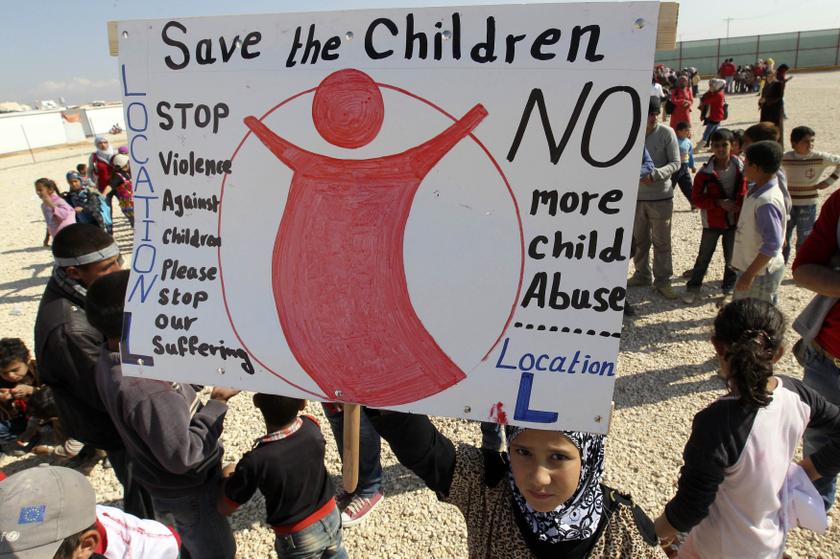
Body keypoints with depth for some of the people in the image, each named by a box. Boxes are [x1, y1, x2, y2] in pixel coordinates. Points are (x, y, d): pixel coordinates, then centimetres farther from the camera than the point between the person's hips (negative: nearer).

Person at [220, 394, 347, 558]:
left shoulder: (256, 462, -31)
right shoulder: (312, 426, -22)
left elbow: (224, 508, -12)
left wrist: (228, 476, 4)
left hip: (299, 539, -3)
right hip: (332, 518, 3)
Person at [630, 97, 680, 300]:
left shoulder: (666, 133, -7)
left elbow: (675, 163, -9)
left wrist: (654, 175, -23)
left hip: (661, 197, -2)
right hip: (636, 196, 3)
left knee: (661, 241, 6)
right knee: (639, 239, 14)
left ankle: (662, 280, 19)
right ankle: (642, 275, 31)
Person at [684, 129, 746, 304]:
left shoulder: (741, 168, -7)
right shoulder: (706, 172, -11)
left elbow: (745, 191, 4)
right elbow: (697, 197, -11)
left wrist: (740, 205, -13)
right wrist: (719, 202, -20)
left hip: (735, 220, 1)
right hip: (712, 221, -1)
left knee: (732, 257, 13)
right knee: (704, 255, 7)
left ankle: (729, 288, 29)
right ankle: (693, 288, 17)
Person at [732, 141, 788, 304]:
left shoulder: (767, 201, -27)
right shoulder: (755, 190, 4)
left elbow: (772, 245, -28)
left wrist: (749, 274, -24)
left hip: (761, 272, -10)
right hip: (750, 266, 10)